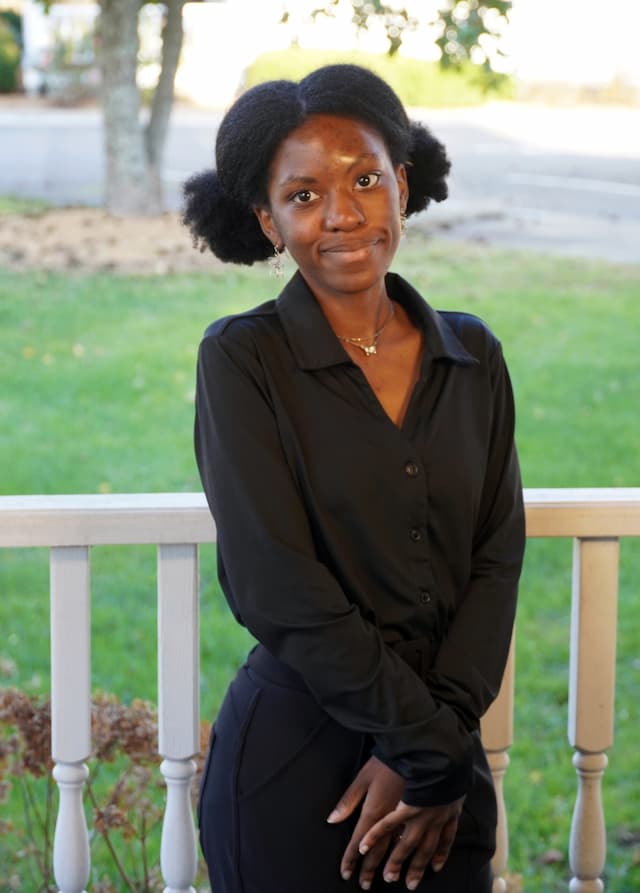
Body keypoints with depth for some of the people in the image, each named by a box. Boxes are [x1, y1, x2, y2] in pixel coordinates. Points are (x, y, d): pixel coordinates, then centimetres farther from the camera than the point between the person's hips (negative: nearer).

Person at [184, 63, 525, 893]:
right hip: (293, 767, -3)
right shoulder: (242, 359, -8)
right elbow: (282, 592, -14)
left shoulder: (473, 356, 5)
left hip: (444, 756, 4)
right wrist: (433, 749, -13)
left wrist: (437, 738, -13)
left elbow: (497, 557, 0)